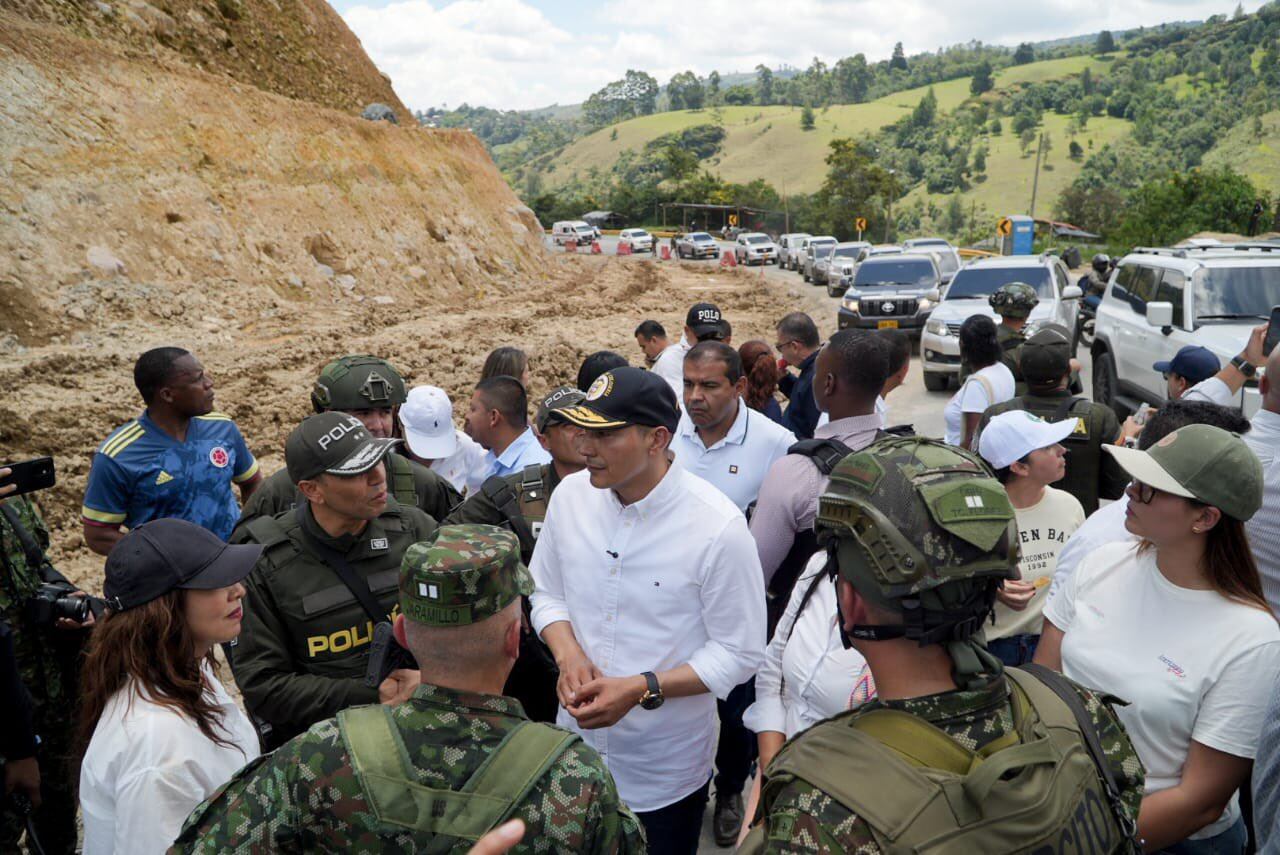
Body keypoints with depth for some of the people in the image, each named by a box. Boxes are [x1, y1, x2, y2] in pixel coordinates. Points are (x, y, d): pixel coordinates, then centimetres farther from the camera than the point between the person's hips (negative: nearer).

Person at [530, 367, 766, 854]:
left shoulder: (718, 526, -22)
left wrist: (641, 689, -25)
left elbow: (740, 653, -15)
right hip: (576, 745, 4)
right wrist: (568, 654, -14)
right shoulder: (570, 495, -8)